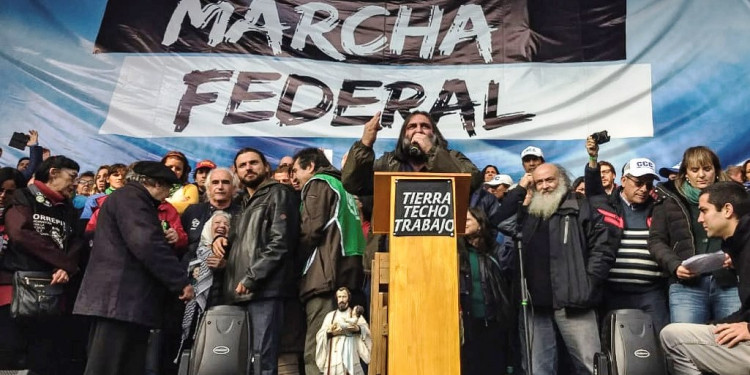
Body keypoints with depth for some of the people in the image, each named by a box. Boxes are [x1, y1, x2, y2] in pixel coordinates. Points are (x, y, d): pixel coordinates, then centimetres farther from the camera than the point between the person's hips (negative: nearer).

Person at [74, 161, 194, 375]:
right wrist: (181, 281, -16)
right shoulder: (130, 197, -7)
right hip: (121, 299, -10)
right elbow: (147, 244, -21)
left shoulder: (130, 199, 26)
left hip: (125, 300, 10)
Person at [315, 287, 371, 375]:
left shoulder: (355, 314, 13)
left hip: (350, 354, -1)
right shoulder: (330, 315, 18)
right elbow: (320, 335, 9)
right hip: (334, 354, 1)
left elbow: (366, 330, -1)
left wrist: (358, 329, -21)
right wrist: (329, 332, -11)